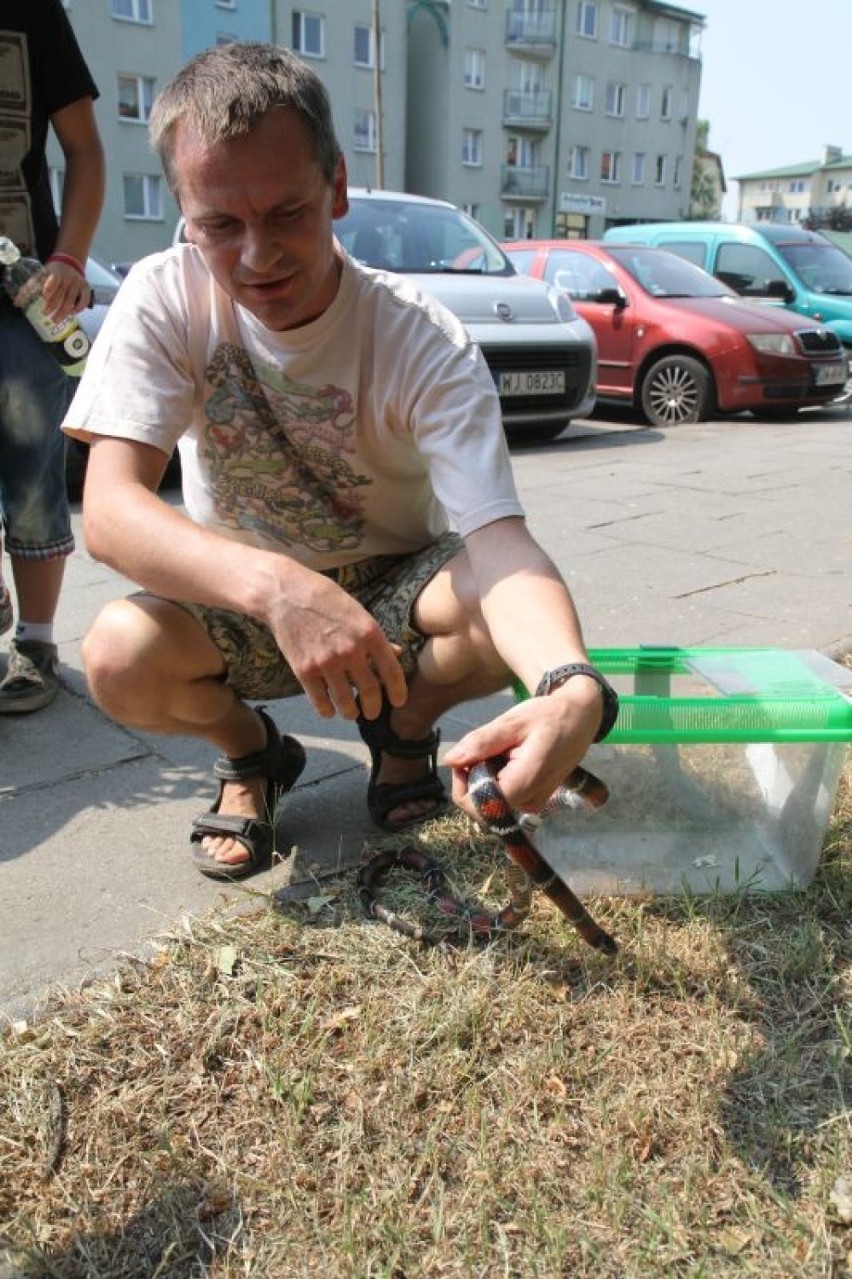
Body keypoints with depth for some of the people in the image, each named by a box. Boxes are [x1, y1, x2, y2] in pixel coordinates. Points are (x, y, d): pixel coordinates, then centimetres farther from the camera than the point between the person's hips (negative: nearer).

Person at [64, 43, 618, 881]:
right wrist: (276, 586, -49)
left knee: (510, 614, -32)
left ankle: (404, 727, 4)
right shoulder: (163, 300, -18)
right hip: (236, 598, 1)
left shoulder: (426, 346, -23)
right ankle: (248, 751, 5)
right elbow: (109, 513, -29)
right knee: (119, 657, -31)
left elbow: (497, 543, -34)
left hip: (394, 587, 0)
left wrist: (571, 687, -56)